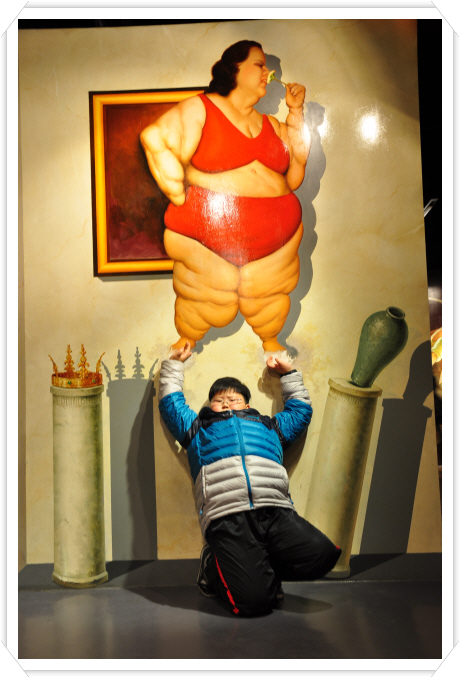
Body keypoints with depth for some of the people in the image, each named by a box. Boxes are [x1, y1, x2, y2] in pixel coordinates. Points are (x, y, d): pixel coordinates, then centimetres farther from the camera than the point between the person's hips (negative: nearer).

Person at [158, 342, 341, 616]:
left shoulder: (268, 425, 37)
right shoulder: (198, 427, 33)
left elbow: (301, 410, 50)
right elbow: (171, 403, 42)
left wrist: (289, 373, 53)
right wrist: (174, 364, 49)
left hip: (276, 512, 3)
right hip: (226, 517, -3)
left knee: (323, 553, -24)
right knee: (253, 601, -21)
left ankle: (261, 568, 2)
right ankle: (216, 571, 12)